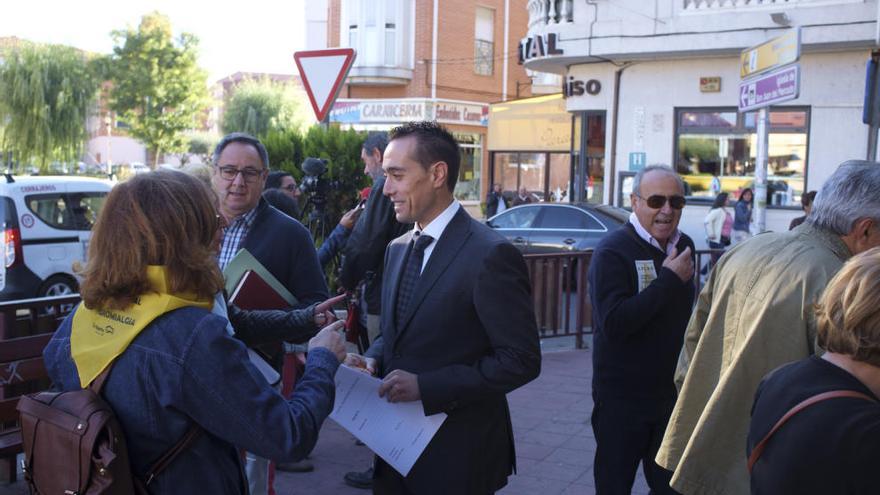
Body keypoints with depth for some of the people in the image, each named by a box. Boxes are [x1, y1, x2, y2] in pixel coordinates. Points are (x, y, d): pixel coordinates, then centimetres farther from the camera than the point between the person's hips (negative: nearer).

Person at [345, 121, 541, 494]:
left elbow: (521, 360, -19)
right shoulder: (398, 249, 8)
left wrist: (426, 386, -23)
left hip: (457, 454, -7)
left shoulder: (490, 254, -17)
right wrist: (373, 359, -4)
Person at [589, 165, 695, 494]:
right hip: (622, 399, -6)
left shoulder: (683, 245, 5)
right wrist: (669, 279, -25)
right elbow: (613, 322, -28)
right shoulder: (612, 252, -17)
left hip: (672, 392, 6)